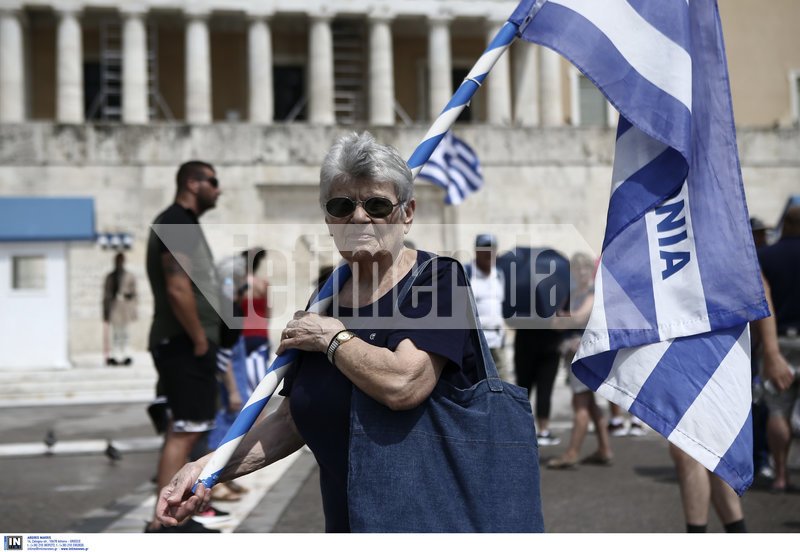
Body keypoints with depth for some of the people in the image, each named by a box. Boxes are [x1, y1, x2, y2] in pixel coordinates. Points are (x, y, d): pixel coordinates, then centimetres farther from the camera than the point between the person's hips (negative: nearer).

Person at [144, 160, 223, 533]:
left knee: (184, 429, 14)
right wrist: (200, 340, -17)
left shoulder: (182, 223, 19)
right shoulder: (178, 223, -13)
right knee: (185, 431, -10)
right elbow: (178, 290, -24)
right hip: (186, 344, -11)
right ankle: (162, 524, -8)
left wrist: (203, 339, 17)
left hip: (184, 343, 11)